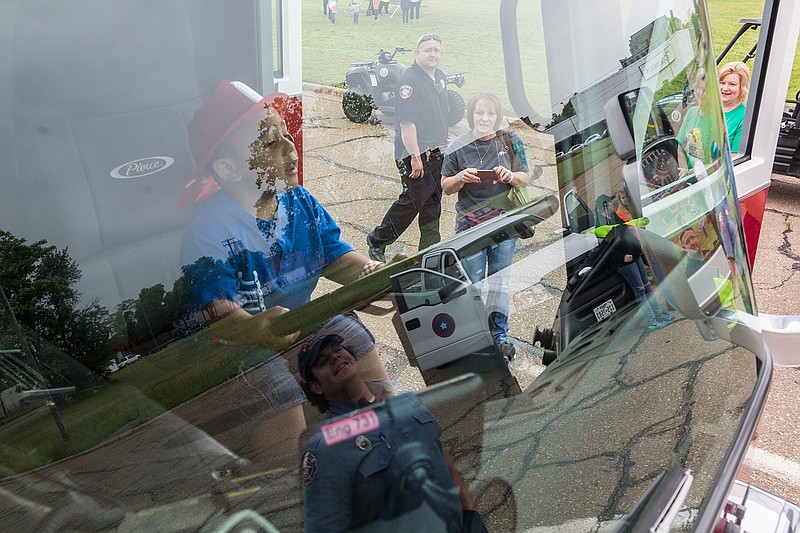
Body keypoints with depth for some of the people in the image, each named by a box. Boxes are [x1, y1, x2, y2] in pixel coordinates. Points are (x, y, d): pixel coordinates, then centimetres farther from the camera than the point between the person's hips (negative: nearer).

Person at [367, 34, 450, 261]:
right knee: (412, 201, -3)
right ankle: (376, 241, 14)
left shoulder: (440, 77, 12)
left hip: (437, 153, 9)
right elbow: (406, 123, -22)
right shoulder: (409, 80, -17)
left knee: (433, 203, 13)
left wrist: (444, 142, 25)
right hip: (416, 154, -9)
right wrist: (415, 157, -25)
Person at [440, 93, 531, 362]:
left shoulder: (510, 141, 0)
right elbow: (446, 187, 2)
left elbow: (525, 178, 6)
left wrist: (510, 176, -16)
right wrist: (461, 177, -18)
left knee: (500, 283, 10)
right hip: (469, 226, -1)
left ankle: (499, 336, 26)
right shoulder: (457, 147, -3)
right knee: (473, 285, 3)